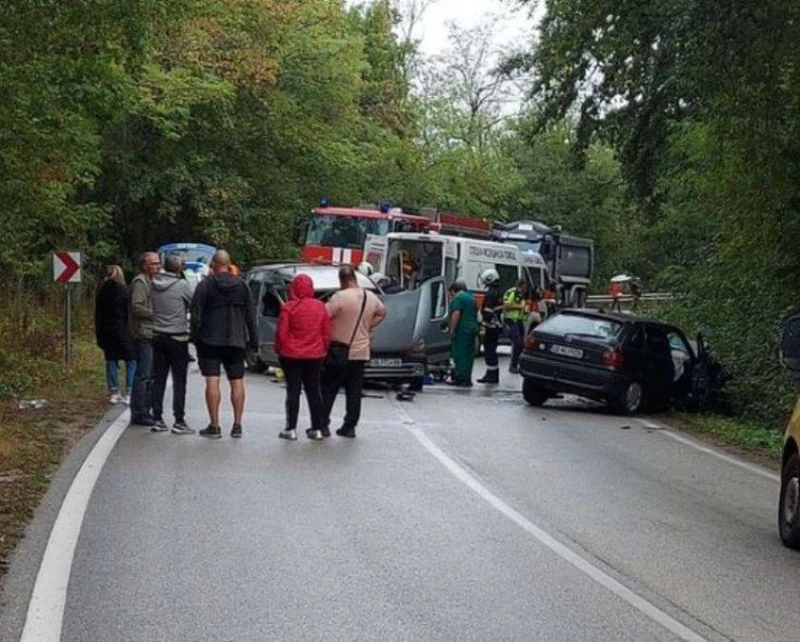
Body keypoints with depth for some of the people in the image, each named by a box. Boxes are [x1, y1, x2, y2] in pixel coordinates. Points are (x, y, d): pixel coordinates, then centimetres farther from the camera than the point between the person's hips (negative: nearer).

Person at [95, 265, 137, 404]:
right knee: (131, 361, 3)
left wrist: (99, 335, 15)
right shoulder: (123, 291, -11)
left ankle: (114, 393, 11)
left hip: (107, 331, 5)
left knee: (111, 361, 11)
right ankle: (129, 392, -1)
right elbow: (129, 313, -12)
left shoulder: (102, 292, 5)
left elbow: (98, 315, 9)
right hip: (123, 331, -5)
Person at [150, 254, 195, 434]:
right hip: (177, 338, -5)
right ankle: (179, 421, -1)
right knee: (179, 381, 0)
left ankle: (158, 419, 11)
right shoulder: (182, 285, -12)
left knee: (159, 379, 10)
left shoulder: (154, 284, 1)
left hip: (158, 337, 5)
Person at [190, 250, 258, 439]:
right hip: (236, 341, 3)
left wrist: (195, 337, 2)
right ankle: (237, 425, 6)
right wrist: (253, 340, 13)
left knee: (212, 381, -3)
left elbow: (196, 314, -6)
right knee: (237, 382, 7)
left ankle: (214, 425, -5)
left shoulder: (205, 285, -4)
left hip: (210, 340, -3)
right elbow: (250, 315, 8)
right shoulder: (241, 285, 6)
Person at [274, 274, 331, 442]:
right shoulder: (320, 307, 0)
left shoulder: (288, 307, -11)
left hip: (291, 355, -3)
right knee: (314, 391, 9)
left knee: (293, 390, 2)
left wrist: (279, 350, 6)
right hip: (315, 355, 3)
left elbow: (281, 333, -9)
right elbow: (327, 333, 4)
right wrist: (323, 350, 16)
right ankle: (317, 429, 10)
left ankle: (291, 429, 2)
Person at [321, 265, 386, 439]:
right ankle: (350, 427, 11)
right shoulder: (371, 298, 5)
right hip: (361, 352, 5)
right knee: (354, 392, 9)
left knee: (328, 390, 4)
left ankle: (323, 424, 3)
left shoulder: (340, 297, -16)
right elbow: (382, 313, 23)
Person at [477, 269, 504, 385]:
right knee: (492, 351, 15)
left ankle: (492, 376, -6)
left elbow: (488, 313, -22)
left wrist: (484, 327, -22)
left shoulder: (490, 294, -17)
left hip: (491, 327, -10)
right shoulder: (498, 293, 15)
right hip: (497, 326, 10)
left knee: (489, 351, -6)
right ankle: (493, 375, 21)